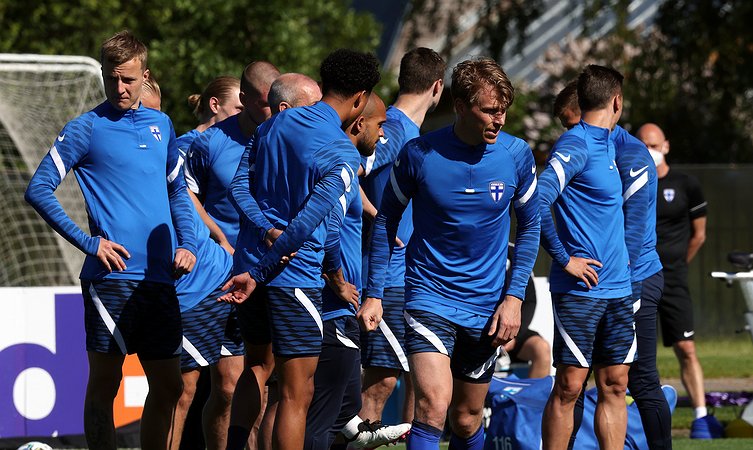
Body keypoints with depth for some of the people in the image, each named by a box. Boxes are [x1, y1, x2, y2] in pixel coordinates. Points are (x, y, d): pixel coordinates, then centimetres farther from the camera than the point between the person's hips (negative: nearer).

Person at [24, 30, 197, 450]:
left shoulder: (161, 125, 14)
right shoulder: (87, 128, -2)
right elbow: (39, 190, -5)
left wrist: (187, 243, 8)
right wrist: (89, 242, -11)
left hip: (160, 279, 5)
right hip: (112, 277, -5)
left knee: (168, 385, 7)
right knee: (105, 382, -2)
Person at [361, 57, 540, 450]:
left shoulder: (517, 155, -5)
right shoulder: (419, 154, -11)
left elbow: (529, 226, 8)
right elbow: (386, 220, 3)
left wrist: (514, 297, -1)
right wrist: (374, 294, 1)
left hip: (486, 307, 3)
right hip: (430, 296, -3)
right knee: (433, 404, -22)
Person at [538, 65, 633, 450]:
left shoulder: (606, 143, 14)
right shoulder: (575, 146, -12)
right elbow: (537, 204, -23)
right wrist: (564, 259, -17)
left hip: (617, 288, 8)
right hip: (580, 289, -8)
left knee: (614, 386, 6)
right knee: (569, 386, -5)